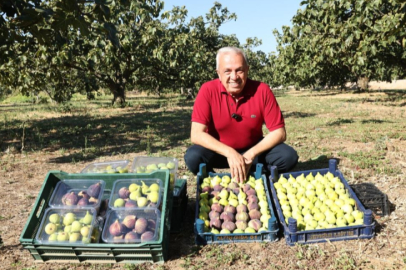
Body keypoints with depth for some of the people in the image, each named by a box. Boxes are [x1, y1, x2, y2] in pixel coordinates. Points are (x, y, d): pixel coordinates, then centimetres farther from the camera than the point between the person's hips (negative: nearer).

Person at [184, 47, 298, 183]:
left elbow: (279, 132, -14)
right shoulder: (208, 90, -19)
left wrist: (251, 154, -26)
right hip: (220, 150, -1)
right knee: (193, 157, -30)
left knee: (288, 156, -20)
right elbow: (196, 134, -24)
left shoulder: (262, 90, -17)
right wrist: (229, 153, -34)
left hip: (253, 149, 2)